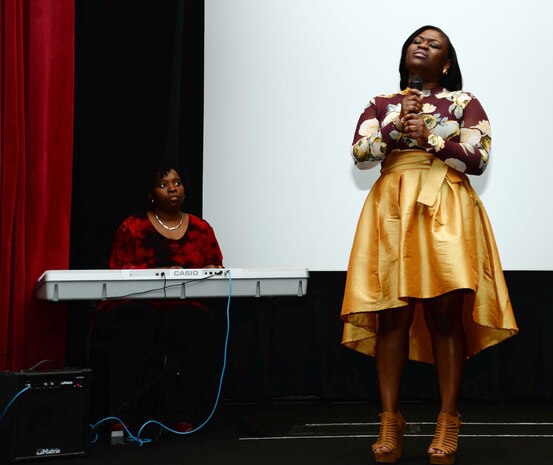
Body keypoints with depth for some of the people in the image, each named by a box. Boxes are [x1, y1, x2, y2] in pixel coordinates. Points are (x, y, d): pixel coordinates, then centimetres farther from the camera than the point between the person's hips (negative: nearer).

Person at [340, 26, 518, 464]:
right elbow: (360, 154, 2)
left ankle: (448, 419, -4)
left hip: (446, 210, -1)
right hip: (392, 209, 2)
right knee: (392, 313, -7)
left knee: (445, 310, -9)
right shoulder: (381, 105, 18)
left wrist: (430, 137, -5)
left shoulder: (464, 102, 12)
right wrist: (398, 124, -7)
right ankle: (390, 419, -4)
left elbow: (478, 159, 0)